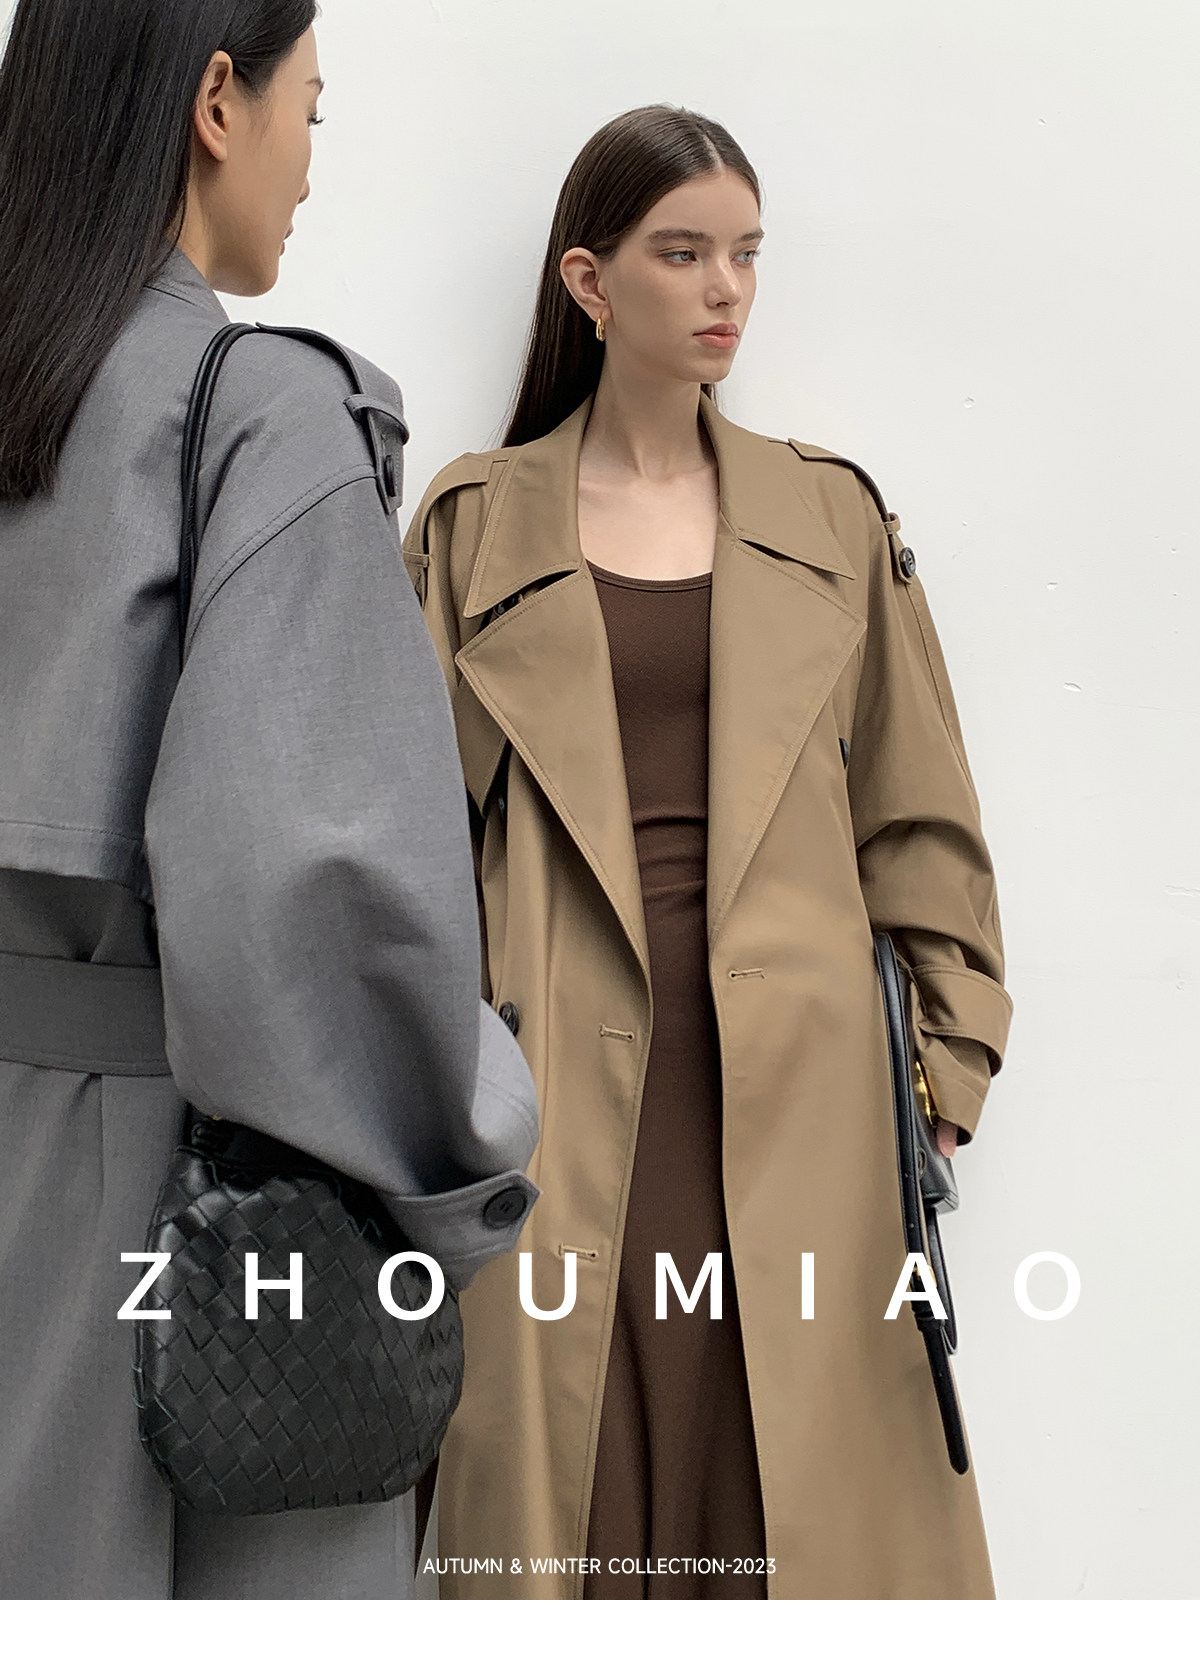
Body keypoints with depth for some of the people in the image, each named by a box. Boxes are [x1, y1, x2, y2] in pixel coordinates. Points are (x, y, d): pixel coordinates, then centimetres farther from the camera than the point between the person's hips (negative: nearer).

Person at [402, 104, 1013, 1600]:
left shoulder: (833, 518, 10)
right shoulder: (473, 523, 6)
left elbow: (917, 818, 10)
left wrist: (942, 1071, 5)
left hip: (796, 1076, 1)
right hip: (564, 1079, -1)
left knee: (797, 1479, 4)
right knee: (571, 1486, 3)